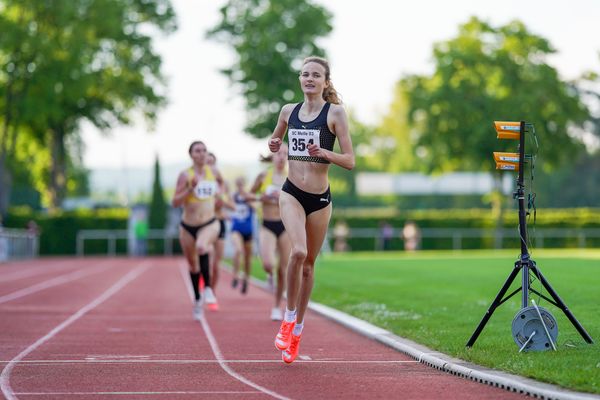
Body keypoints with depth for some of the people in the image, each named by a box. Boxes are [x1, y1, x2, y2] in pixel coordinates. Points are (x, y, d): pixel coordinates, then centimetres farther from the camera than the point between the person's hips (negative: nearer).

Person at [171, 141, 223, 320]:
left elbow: (222, 182, 27)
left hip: (209, 224, -1)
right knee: (193, 265, 13)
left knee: (201, 247, -35)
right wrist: (190, 189, -22)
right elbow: (175, 202, -11)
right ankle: (197, 300, 34)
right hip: (188, 226, 1)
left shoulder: (214, 172, 1)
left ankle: (208, 288, -24)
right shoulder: (185, 175, -7)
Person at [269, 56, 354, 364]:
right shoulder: (288, 111, 6)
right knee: (298, 251, -25)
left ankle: (297, 331, 25)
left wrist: (323, 153, -23)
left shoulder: (335, 113, -4)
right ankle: (288, 318, -8)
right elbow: (275, 140, 25)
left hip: (320, 199, 0)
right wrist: (274, 146, 1)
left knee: (308, 264, 10)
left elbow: (350, 161, -6)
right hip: (291, 194, 1)